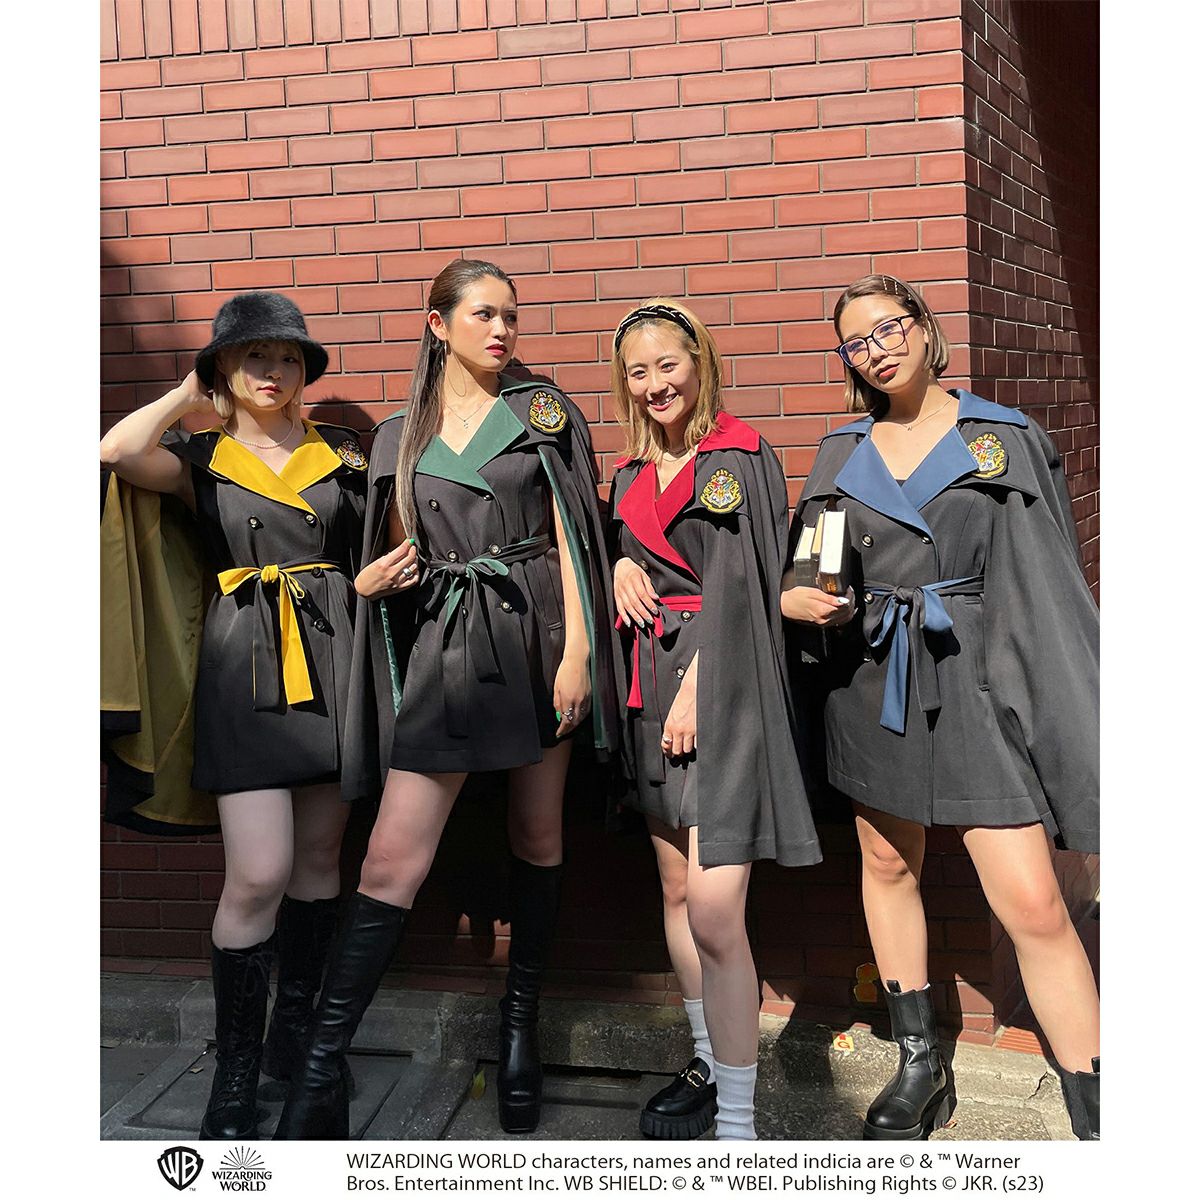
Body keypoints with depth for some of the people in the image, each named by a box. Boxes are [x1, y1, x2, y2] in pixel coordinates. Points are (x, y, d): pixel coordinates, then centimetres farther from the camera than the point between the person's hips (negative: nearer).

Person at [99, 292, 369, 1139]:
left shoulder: (341, 453, 12)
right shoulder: (202, 458, 7)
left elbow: (375, 555, 19)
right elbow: (118, 452, -15)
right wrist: (188, 398, 0)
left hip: (333, 660, 3)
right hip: (245, 668, -3)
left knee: (318, 856, 10)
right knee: (259, 875, -10)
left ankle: (295, 1028, 28)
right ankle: (235, 1076, 6)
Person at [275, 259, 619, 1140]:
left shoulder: (543, 411, 7)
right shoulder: (401, 437, 13)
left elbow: (569, 536, 1)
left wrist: (577, 650, -9)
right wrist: (367, 582, -5)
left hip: (536, 634, 0)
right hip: (444, 645, 1)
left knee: (538, 836, 9)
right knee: (394, 859, -7)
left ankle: (522, 1021, 28)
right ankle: (322, 1071, -1)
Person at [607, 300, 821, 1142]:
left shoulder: (739, 457, -4)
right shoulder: (632, 473, 15)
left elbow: (737, 582, -10)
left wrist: (695, 689, -14)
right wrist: (620, 567, 2)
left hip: (723, 684, -7)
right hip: (653, 683, 7)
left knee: (715, 911, -14)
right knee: (676, 889, 13)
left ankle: (737, 1120, -3)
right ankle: (710, 1065, 28)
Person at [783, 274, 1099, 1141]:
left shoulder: (1008, 439, 1)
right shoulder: (841, 454, 9)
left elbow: (1052, 581, 0)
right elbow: (805, 568, 16)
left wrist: (1073, 710, -5)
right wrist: (792, 600, -8)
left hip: (975, 680, -4)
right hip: (869, 679, 4)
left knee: (1035, 907, -10)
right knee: (889, 867, 13)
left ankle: (1095, 1115, 3)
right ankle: (921, 1066, 31)